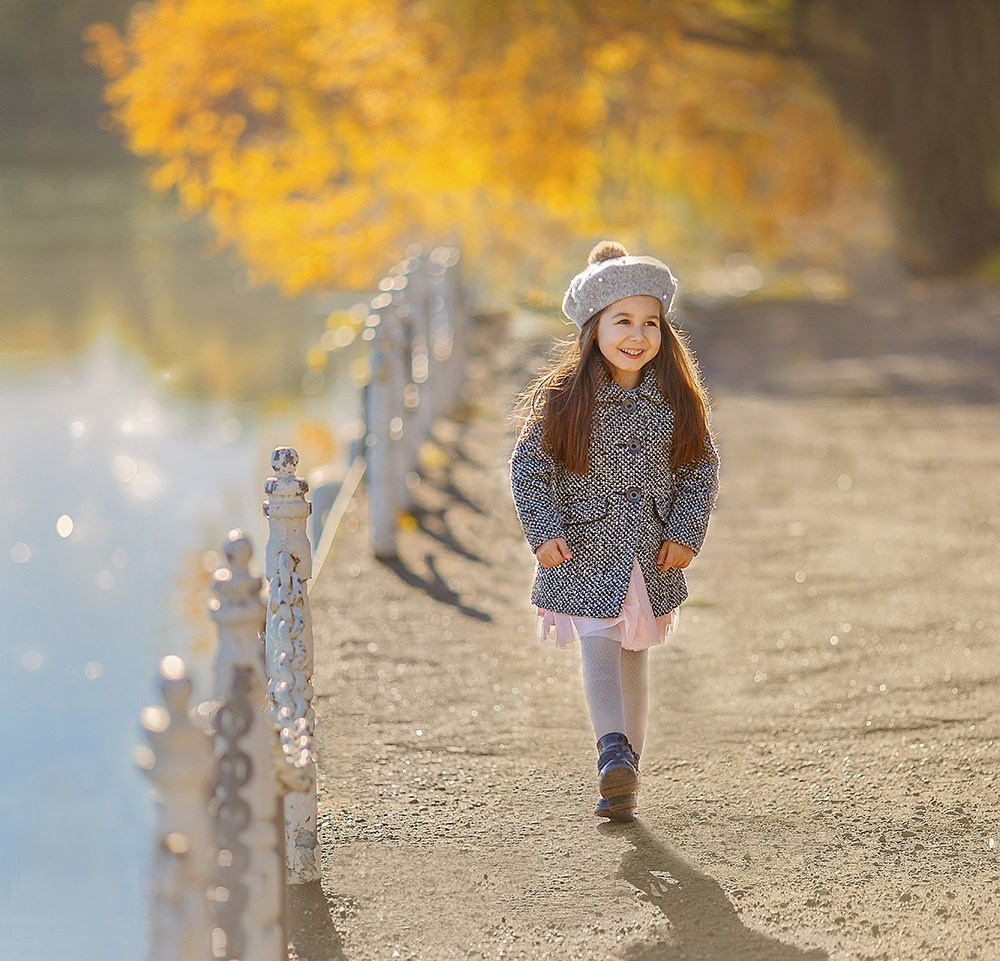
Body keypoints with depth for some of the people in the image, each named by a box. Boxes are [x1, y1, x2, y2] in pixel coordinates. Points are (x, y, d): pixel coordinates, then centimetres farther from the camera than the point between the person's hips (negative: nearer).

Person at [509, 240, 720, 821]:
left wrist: (686, 534, -4)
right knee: (598, 648, -18)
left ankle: (626, 779, 16)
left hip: (651, 551, 2)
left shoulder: (677, 399, 0)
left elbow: (702, 470, 5)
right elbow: (530, 467, -2)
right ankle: (614, 752, -31)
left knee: (633, 661, 10)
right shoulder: (562, 398, -6)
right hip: (585, 550, -2)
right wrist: (544, 532, -12)